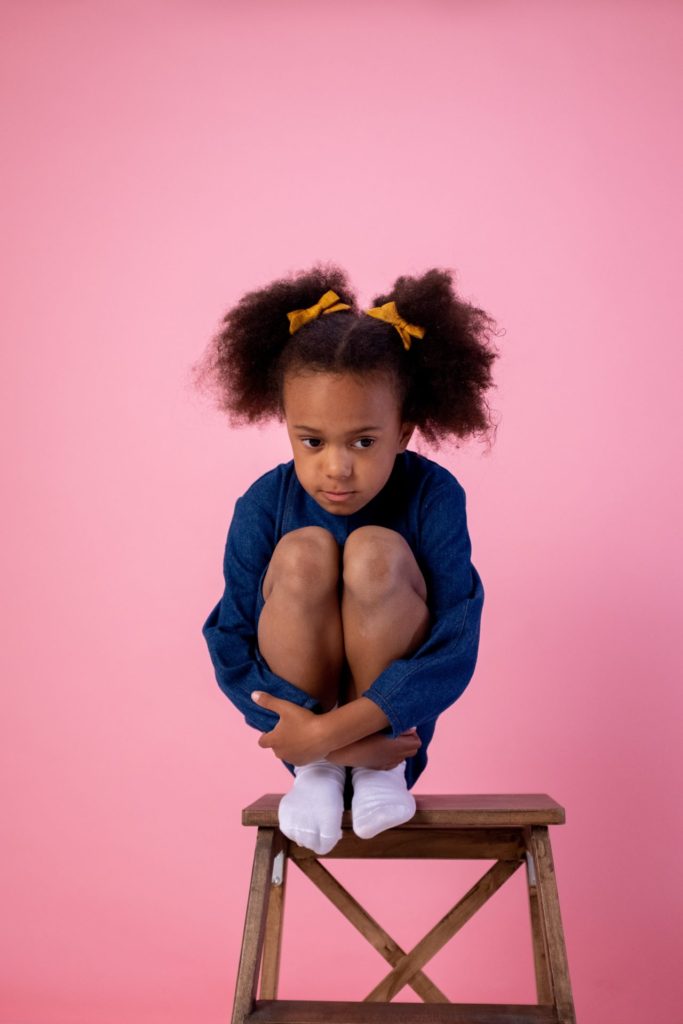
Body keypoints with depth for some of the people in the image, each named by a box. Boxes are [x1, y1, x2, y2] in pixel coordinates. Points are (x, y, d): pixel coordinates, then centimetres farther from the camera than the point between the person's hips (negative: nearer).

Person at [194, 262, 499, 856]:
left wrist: (332, 728, -30)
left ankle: (383, 769, -10)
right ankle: (317, 771, -9)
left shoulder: (434, 496, -19)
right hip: (300, 702, 1)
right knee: (303, 552, -29)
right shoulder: (262, 508, -16)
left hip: (395, 704, -1)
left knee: (375, 552, -30)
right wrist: (327, 743, -23)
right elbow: (231, 649, -13)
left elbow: (457, 650, -23)